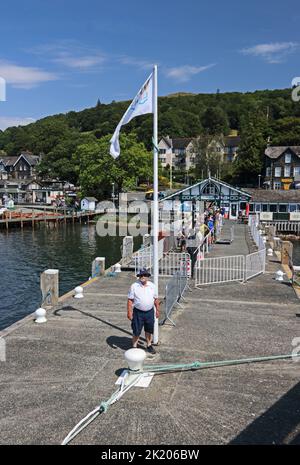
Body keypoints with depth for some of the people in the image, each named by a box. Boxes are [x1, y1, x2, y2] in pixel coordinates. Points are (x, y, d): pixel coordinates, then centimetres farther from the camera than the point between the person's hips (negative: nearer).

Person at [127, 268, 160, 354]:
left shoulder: (152, 286, 3)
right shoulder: (134, 286, -7)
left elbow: (156, 299, 11)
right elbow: (130, 300, -7)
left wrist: (157, 310, 10)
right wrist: (129, 312, -11)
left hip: (150, 312, 3)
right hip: (138, 312, -3)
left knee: (149, 330, 15)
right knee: (136, 331, 4)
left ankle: (149, 345, 33)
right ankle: (134, 346, 19)